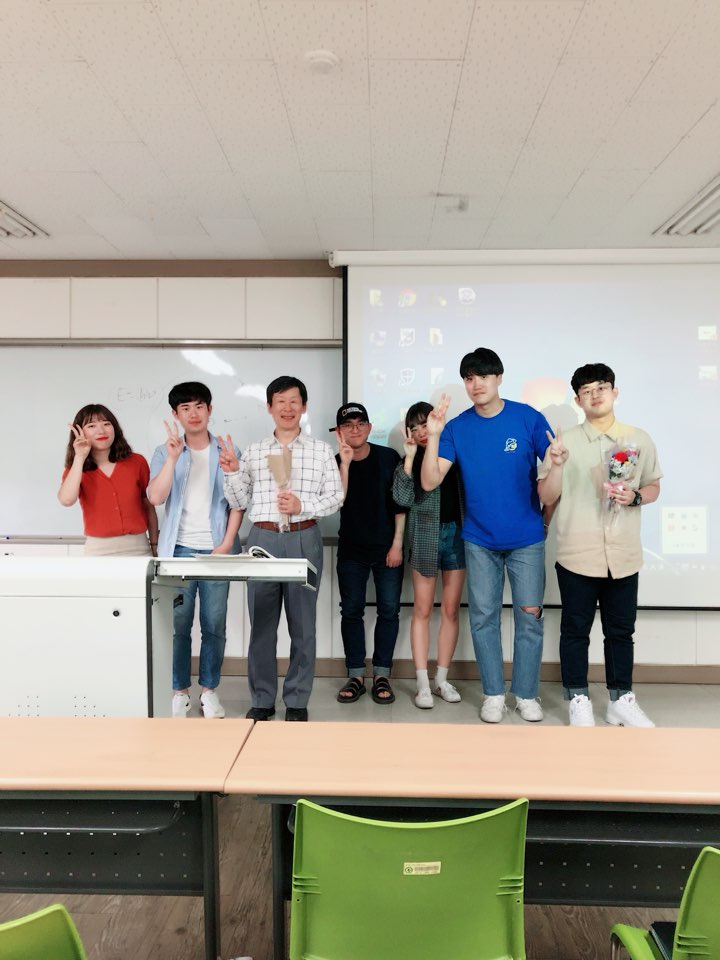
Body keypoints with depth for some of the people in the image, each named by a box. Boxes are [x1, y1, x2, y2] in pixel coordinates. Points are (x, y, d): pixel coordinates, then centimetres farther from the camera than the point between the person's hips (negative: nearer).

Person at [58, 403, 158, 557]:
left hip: (138, 548, 1)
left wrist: (155, 546, 10)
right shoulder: (75, 469, 4)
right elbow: (66, 500, -18)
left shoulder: (137, 462, 3)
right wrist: (80, 457, -11)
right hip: (99, 550, 0)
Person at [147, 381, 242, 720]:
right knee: (178, 624, 3)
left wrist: (227, 543, -6)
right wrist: (173, 457, -18)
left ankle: (209, 690, 18)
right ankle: (179, 690, 17)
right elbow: (155, 497, -9)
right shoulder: (165, 453, 5)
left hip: (216, 549, 0)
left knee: (214, 625, 5)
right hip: (179, 549, 0)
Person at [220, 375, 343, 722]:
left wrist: (302, 506, -14)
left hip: (304, 540, -1)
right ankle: (262, 699, 20)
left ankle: (297, 701, 18)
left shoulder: (321, 450, 5)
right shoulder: (253, 451, 9)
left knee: (302, 622, 5)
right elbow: (239, 503, 9)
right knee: (261, 621, 7)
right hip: (263, 539, 2)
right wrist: (232, 472, -7)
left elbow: (335, 497, 1)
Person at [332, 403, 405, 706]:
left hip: (386, 549, -1)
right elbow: (337, 502, -18)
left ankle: (381, 675, 12)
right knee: (351, 611, 4)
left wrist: (397, 543, -7)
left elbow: (400, 503, -3)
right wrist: (345, 463, -23)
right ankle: (355, 675, 14)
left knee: (389, 610, 1)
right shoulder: (335, 463, -3)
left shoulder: (388, 457, -6)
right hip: (351, 550, 1)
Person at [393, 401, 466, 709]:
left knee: (451, 610, 6)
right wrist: (409, 457, -15)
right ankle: (423, 684, 8)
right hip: (426, 537, -2)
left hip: (457, 533, 2)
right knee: (423, 610, 1)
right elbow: (403, 499, -12)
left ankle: (442, 680, 17)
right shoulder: (411, 460, 3)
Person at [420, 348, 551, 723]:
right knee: (483, 617, 8)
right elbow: (429, 482, -11)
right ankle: (493, 694, 24)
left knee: (529, 618, 6)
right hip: (480, 540, 2)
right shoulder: (457, 428, -3)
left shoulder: (528, 418, -8)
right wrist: (433, 436, -20)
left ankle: (526, 693, 23)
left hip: (526, 538, -1)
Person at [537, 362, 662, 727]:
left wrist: (634, 497, -8)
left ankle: (621, 700, 28)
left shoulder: (639, 439, 4)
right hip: (577, 555, -2)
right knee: (575, 629, 7)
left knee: (621, 630, 13)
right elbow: (547, 498, -1)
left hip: (624, 555, 2)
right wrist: (555, 467, -19)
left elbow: (654, 487, 14)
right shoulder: (566, 442, -1)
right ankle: (578, 701, 21)